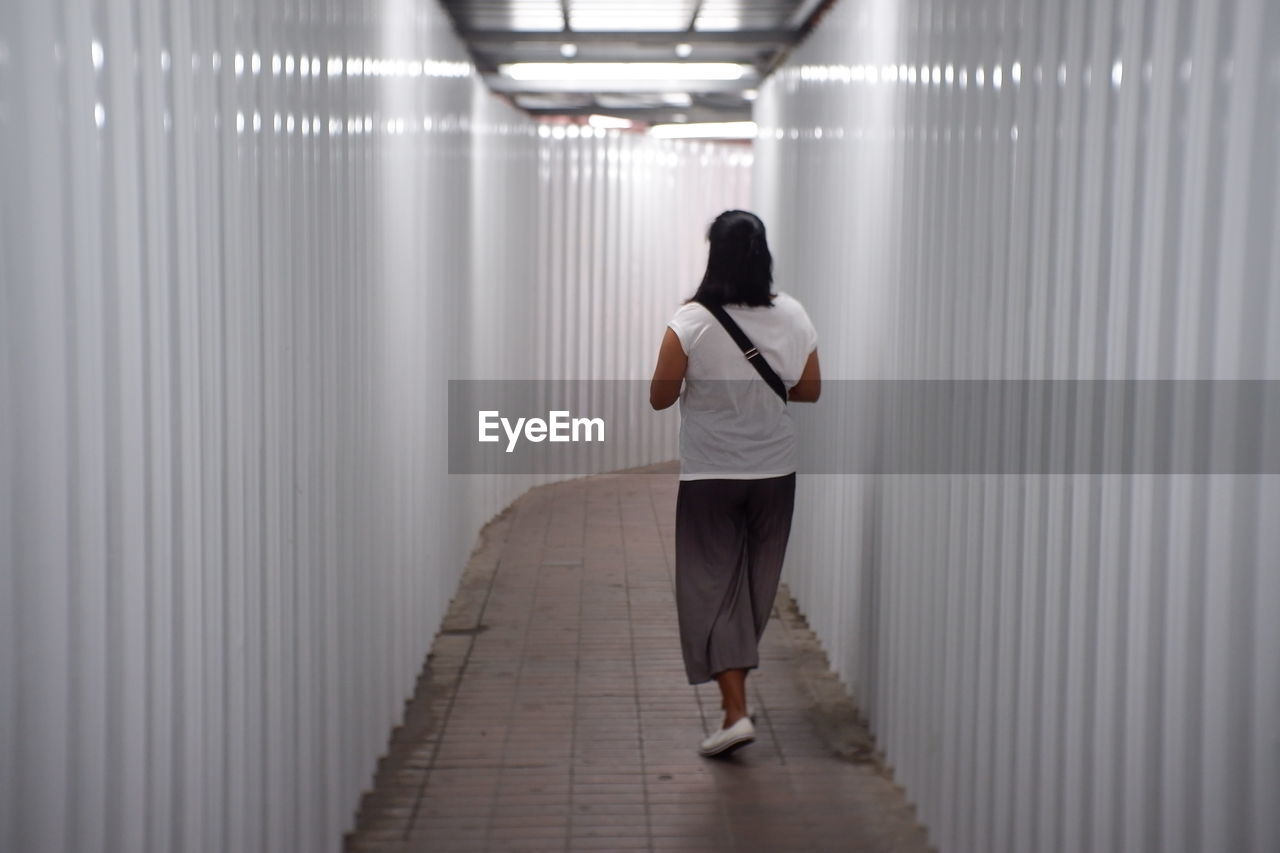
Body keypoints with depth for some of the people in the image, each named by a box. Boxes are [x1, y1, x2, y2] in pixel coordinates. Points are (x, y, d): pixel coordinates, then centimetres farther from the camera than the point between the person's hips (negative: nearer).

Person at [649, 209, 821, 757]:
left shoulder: (692, 322, -15)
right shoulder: (791, 316, -5)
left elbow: (659, 398, -10)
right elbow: (809, 390, 5)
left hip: (710, 476, -4)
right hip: (775, 473, 4)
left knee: (710, 586, 2)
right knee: (756, 581, 18)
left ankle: (735, 711, -8)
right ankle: (735, 674, 36)